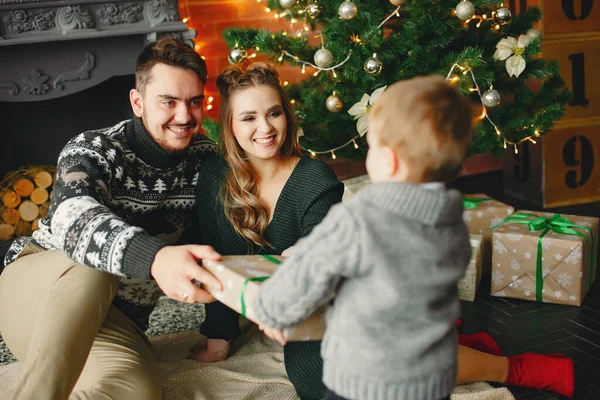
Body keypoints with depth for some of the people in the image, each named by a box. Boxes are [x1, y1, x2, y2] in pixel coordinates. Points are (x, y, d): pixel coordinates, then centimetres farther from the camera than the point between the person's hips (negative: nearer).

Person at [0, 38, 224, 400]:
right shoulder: (95, 150, -17)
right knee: (90, 268, -38)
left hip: (114, 321, 3)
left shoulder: (206, 159, -2)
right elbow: (73, 219, -39)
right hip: (35, 294, -3)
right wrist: (155, 258, -60)